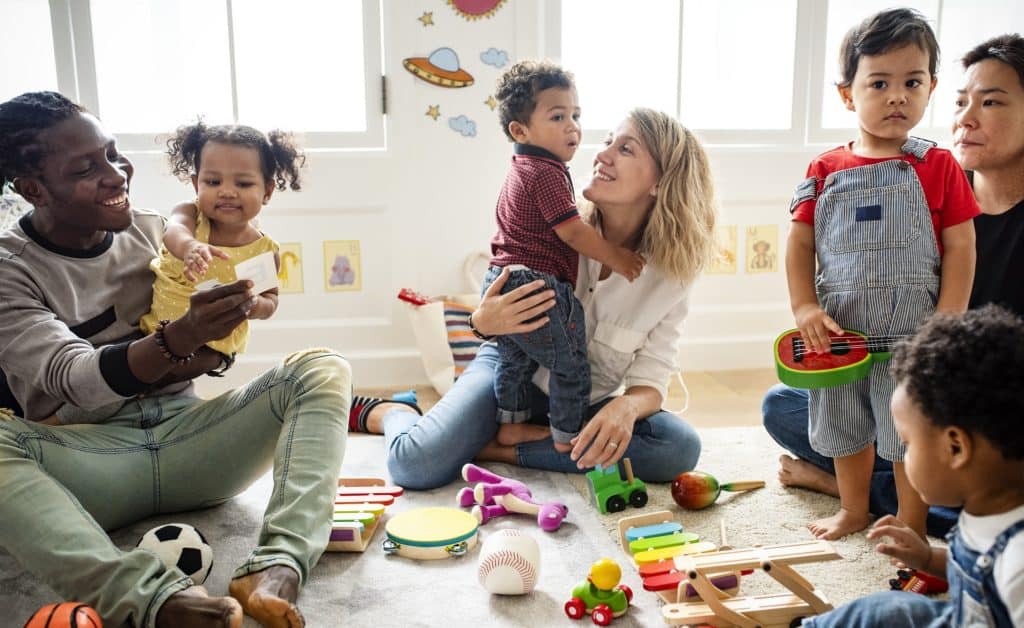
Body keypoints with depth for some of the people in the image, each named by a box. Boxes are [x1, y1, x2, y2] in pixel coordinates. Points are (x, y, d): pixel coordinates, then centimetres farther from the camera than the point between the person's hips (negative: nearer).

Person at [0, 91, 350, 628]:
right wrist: (181, 338, -36)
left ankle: (276, 567, -39)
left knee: (322, 368, -18)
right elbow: (77, 379, -19)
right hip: (90, 458, -3)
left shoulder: (153, 231, 7)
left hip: (184, 437, 4)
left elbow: (217, 352, 11)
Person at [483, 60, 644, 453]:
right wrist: (617, 258, -9)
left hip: (501, 280, 10)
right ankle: (568, 439, 15)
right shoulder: (547, 172, -16)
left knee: (514, 359, 24)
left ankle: (510, 425, 36)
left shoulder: (520, 171, 17)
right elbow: (573, 232, -19)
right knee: (571, 366, 4)